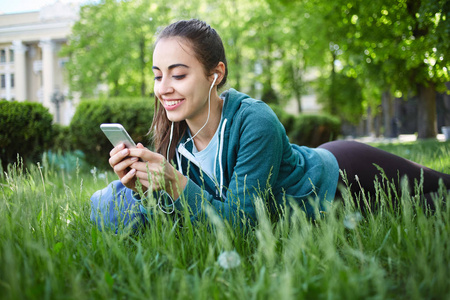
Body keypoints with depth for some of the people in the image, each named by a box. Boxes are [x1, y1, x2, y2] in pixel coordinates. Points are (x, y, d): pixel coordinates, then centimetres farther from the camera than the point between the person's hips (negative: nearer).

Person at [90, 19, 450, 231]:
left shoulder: (256, 123, -37)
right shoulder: (177, 136, -18)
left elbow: (241, 220, -35)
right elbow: (178, 219, -15)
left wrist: (175, 184, -45)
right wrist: (144, 189, -33)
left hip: (342, 174, -5)